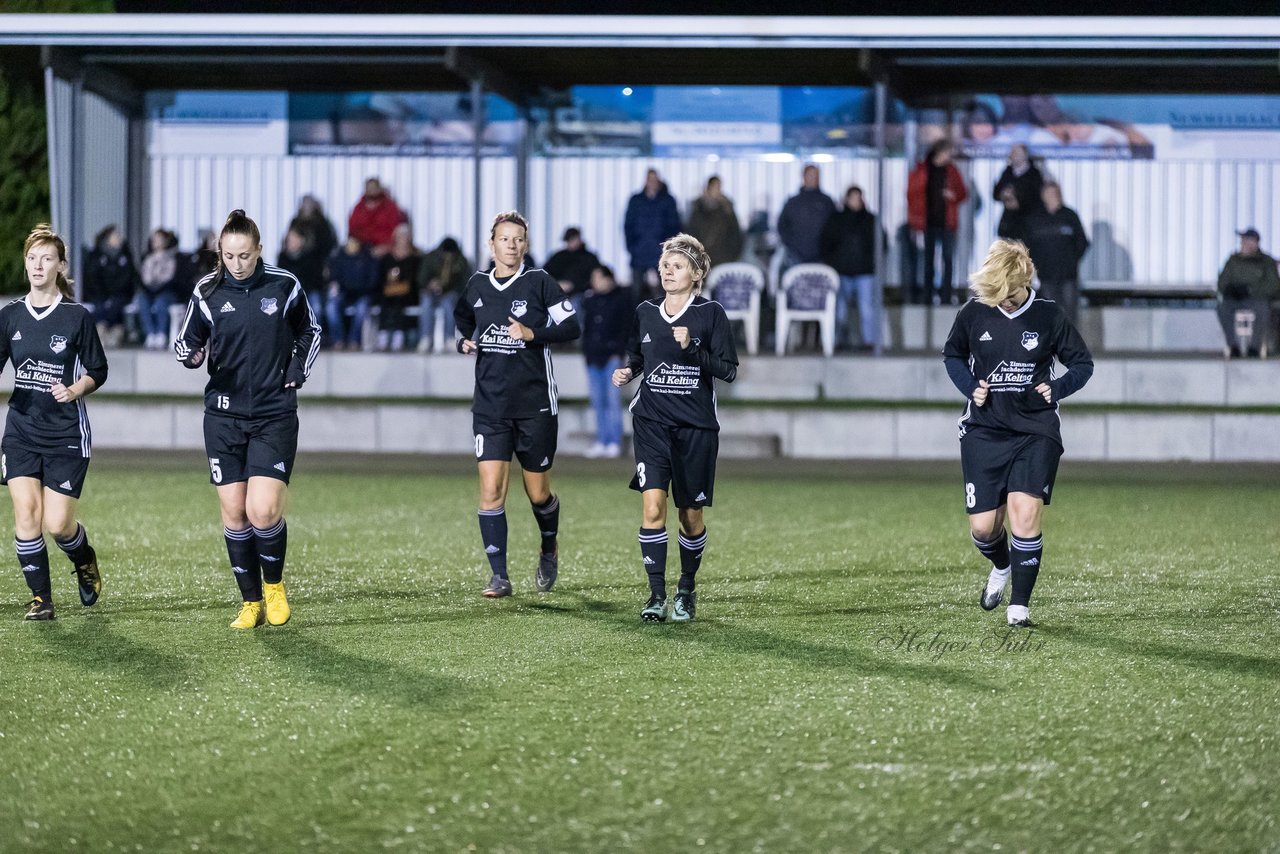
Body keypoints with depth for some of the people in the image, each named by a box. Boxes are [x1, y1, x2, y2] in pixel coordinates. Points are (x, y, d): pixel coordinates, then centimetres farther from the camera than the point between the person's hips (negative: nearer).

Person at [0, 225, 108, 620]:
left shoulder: (77, 317, -5)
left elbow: (97, 371, 2)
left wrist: (74, 390, -17)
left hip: (67, 433, -3)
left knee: (57, 524, -5)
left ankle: (85, 560, 30)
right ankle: (40, 598, 1)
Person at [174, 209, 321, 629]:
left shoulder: (285, 286, -2)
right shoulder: (207, 292, -1)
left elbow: (309, 332, 14)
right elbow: (186, 342, 6)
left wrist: (297, 372, 1)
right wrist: (191, 353, -17)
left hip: (275, 415, -2)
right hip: (224, 416, 2)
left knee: (263, 512, -13)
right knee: (233, 513, 1)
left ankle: (274, 583, 14)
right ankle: (251, 602, 16)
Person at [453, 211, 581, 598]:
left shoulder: (540, 282, -4)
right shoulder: (476, 286, 8)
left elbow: (571, 326, -6)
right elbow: (464, 321, 28)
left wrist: (533, 333, -20)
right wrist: (465, 342, 7)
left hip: (535, 406, -2)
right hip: (490, 405, 2)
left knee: (538, 494, 8)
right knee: (491, 490, -10)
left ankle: (549, 552, 37)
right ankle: (499, 576, -6)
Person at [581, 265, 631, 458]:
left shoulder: (621, 300, 0)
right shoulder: (589, 300, 14)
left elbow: (626, 329, -3)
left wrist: (618, 353, -11)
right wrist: (586, 351, 11)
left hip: (612, 356, -5)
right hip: (593, 357, 5)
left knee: (612, 399, -9)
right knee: (598, 400, 5)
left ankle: (614, 442, -8)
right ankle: (601, 442, 8)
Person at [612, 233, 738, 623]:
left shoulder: (710, 314, -3)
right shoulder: (645, 313, 6)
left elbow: (728, 370, -7)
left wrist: (692, 348, -20)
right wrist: (626, 372, -1)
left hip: (696, 428, -2)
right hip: (652, 424, 2)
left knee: (690, 516, 7)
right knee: (653, 508, -13)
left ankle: (687, 590, 26)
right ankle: (656, 596, -11)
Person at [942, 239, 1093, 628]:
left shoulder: (1049, 317, -5)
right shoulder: (974, 313, -2)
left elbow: (1083, 364, 6)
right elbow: (952, 355, 15)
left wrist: (1056, 389, -13)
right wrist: (970, 387, -3)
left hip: (1035, 432, -2)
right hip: (984, 431, 2)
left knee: (1024, 514, -17)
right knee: (983, 526, 0)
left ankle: (1020, 605, -5)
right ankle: (1002, 566, 36)